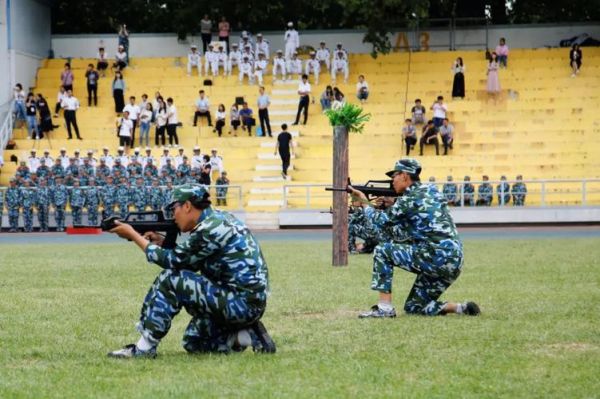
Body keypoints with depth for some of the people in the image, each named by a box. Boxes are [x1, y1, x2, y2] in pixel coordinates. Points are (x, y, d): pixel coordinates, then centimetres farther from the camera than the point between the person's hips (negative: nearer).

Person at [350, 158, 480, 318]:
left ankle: (384, 307, -3)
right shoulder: (431, 191, 17)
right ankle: (461, 308, 2)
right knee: (413, 308, 17)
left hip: (435, 257, -9)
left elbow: (380, 221, 0)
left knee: (382, 250, 0)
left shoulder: (409, 199, -8)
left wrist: (364, 203, 16)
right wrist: (391, 206, 22)